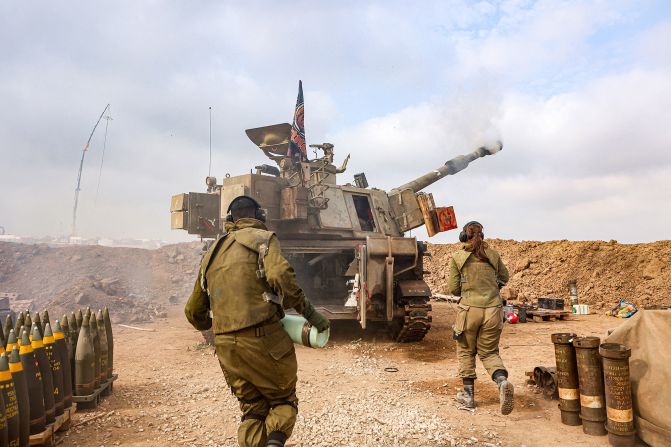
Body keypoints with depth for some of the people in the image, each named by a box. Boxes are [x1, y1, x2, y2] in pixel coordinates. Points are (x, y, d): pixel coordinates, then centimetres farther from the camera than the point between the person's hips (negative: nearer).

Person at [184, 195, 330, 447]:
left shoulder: (211, 253, 18)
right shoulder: (263, 238, 2)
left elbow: (194, 312, 21)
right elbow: (280, 277, -19)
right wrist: (309, 313, -11)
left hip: (225, 345, 5)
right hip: (262, 337, -5)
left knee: (252, 410, 18)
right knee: (284, 400, 12)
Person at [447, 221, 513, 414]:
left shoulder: (457, 257, -4)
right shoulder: (493, 254, 5)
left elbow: (453, 289, -1)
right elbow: (504, 278, 20)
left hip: (469, 310, -2)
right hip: (493, 310, 3)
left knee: (466, 351, 17)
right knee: (489, 352, 16)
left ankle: (468, 395, 21)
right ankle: (503, 381, -11)